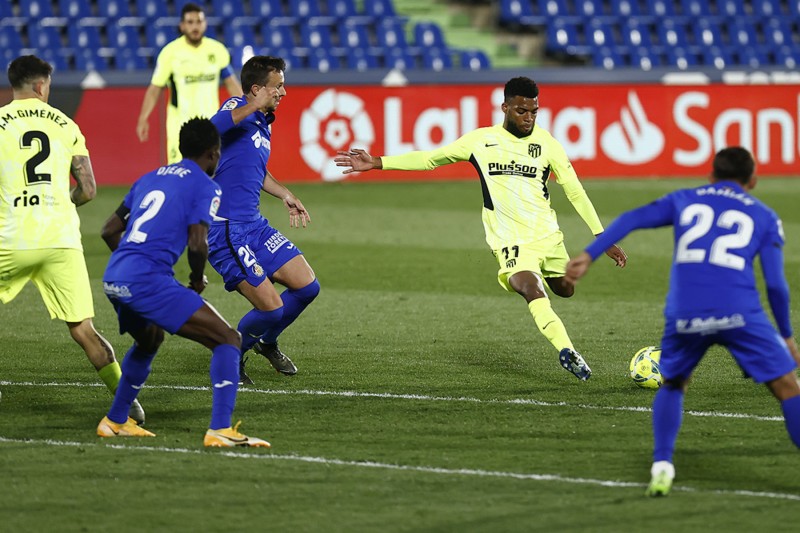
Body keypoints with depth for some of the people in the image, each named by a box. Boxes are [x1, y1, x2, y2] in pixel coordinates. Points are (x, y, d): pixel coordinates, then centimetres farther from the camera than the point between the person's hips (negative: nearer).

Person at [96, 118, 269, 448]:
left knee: (149, 341, 36)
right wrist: (197, 280, 7)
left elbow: (110, 231, 23)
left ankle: (115, 421, 41)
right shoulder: (204, 186, 0)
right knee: (226, 340, -5)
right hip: (147, 279, -8)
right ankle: (220, 429, -18)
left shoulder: (151, 178, 22)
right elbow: (197, 244, -12)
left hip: (113, 279, 8)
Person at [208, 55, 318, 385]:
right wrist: (251, 107, -39)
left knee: (307, 286, 3)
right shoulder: (238, 108, -11)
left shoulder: (264, 124, 16)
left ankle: (266, 342, 29)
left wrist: (285, 195, 29)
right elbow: (210, 129, -37)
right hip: (226, 230, -9)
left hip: (254, 225, 9)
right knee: (272, 308, -10)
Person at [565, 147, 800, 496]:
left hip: (683, 316, 2)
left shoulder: (684, 201, 25)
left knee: (672, 385, 27)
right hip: (739, 314, -2)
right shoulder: (764, 217, 19)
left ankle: (661, 468, 11)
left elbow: (632, 219, 11)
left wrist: (588, 256, 7)